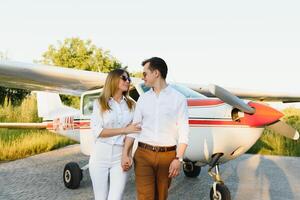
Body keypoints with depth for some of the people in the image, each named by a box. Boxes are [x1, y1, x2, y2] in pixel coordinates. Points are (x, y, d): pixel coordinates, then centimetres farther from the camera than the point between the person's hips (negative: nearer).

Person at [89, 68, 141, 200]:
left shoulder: (131, 105, 6)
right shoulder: (99, 103, 0)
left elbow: (134, 131, 5)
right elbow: (97, 131, -9)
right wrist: (124, 130, -14)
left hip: (120, 157, 1)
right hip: (100, 156, 0)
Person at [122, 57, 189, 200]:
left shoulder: (178, 98, -1)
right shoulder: (143, 98, 8)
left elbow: (183, 132, -4)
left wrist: (178, 159, -10)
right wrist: (125, 154, 0)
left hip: (167, 155, -1)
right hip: (143, 154, 2)